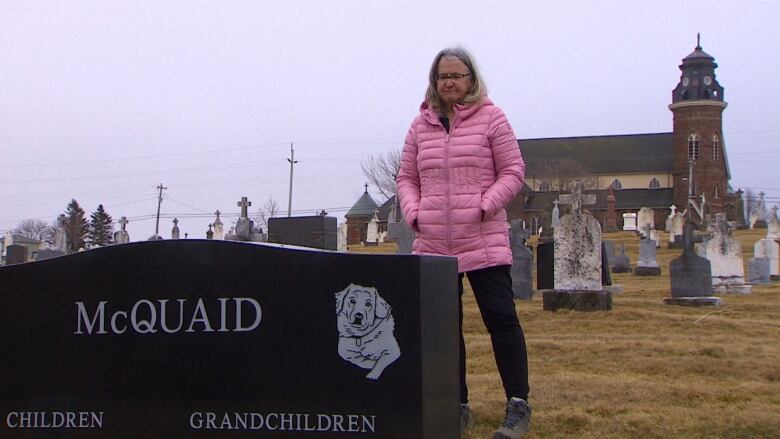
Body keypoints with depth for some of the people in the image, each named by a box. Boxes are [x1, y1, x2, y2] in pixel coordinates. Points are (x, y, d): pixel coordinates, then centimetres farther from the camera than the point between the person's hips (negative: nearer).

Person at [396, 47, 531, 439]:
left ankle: (518, 404, 2)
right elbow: (406, 178, 16)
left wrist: (486, 205, -13)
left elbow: (512, 171, 0)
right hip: (432, 243, 4)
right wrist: (414, 212, -2)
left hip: (484, 241, -4)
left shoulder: (490, 117, 2)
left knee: (501, 317, -6)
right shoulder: (421, 125, 12)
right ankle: (458, 406, 18)